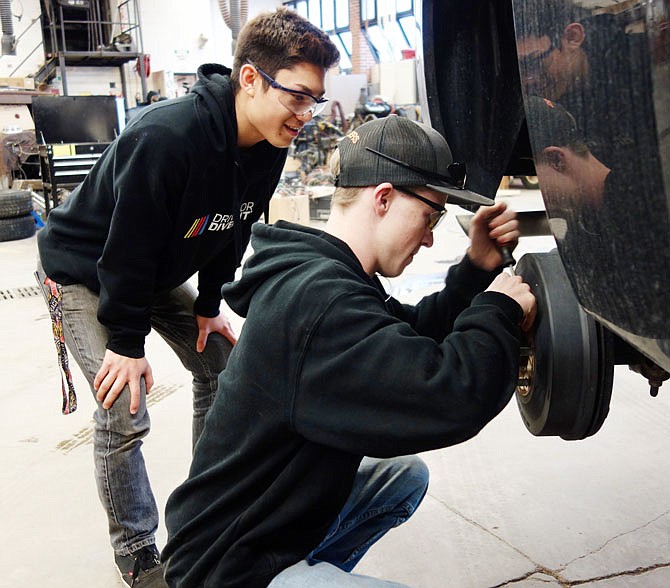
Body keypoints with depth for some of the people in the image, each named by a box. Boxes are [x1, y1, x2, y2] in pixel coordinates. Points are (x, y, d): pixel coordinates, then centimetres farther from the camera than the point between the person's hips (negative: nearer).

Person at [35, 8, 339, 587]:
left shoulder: (267, 148, -13)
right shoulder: (167, 136, -36)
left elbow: (232, 232, 1)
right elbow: (127, 246, -29)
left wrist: (209, 308, 3)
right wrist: (127, 341, -21)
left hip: (159, 275, 7)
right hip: (85, 273, -7)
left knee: (223, 370, 6)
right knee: (124, 412, -11)